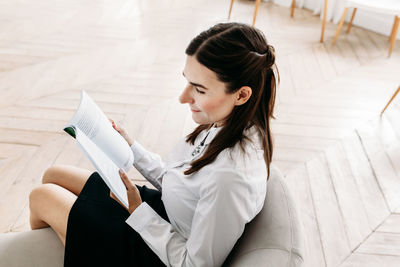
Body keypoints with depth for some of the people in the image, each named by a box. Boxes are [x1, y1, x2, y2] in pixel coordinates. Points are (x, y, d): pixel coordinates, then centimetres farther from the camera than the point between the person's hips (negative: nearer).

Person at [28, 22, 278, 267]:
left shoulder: (232, 176, -38)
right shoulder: (224, 122, -11)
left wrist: (137, 209, -24)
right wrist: (130, 146, 1)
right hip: (161, 210, 8)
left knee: (42, 197, 6)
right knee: (52, 175, 17)